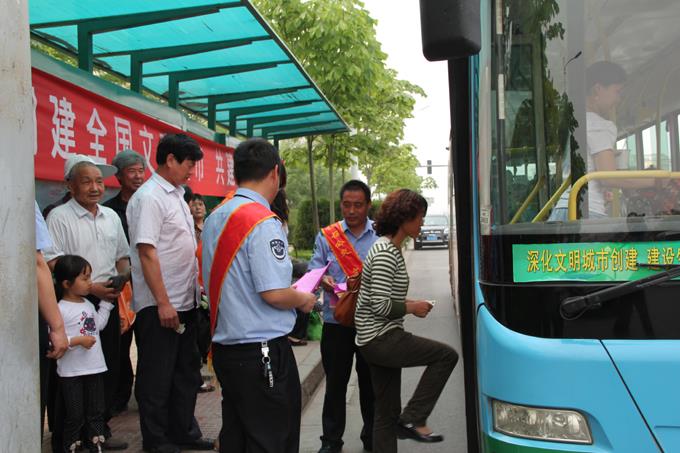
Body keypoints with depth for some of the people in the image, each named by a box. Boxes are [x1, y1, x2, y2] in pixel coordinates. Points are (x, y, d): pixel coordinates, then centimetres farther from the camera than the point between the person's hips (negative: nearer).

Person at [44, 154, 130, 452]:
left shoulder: (111, 217, 13)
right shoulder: (59, 217, -6)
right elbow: (52, 264, -13)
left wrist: (122, 277, 0)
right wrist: (90, 287, -19)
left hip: (107, 302, 6)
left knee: (108, 368, 12)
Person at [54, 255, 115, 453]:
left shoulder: (88, 304, 9)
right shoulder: (60, 309, -17)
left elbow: (99, 324, 20)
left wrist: (106, 302, 19)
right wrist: (79, 340, -26)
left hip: (95, 367, 7)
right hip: (72, 372, -7)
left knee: (96, 411, 14)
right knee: (75, 415, 3)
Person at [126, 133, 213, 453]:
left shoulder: (176, 195, 13)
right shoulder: (149, 197, -14)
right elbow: (147, 252, -20)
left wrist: (195, 288, 16)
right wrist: (163, 303, -21)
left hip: (184, 302, 9)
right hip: (159, 306, -9)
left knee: (186, 371, 17)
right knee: (157, 377, 4)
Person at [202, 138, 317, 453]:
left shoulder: (214, 218, 8)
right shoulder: (263, 222, -19)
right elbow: (274, 294, -24)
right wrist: (304, 299, -3)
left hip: (224, 345, 9)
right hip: (262, 352, -8)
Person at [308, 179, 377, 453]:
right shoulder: (327, 235, 6)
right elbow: (315, 266, 2)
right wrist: (323, 280, -21)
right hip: (336, 320, 1)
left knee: (370, 382, 12)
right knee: (335, 382, 8)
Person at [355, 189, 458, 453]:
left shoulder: (391, 249, 14)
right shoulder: (385, 252, -17)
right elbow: (380, 306, -23)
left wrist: (407, 303, 9)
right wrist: (412, 307, -9)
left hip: (381, 338, 10)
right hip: (380, 338, -10)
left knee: (387, 412, 12)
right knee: (446, 355, -6)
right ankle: (413, 419, -1)